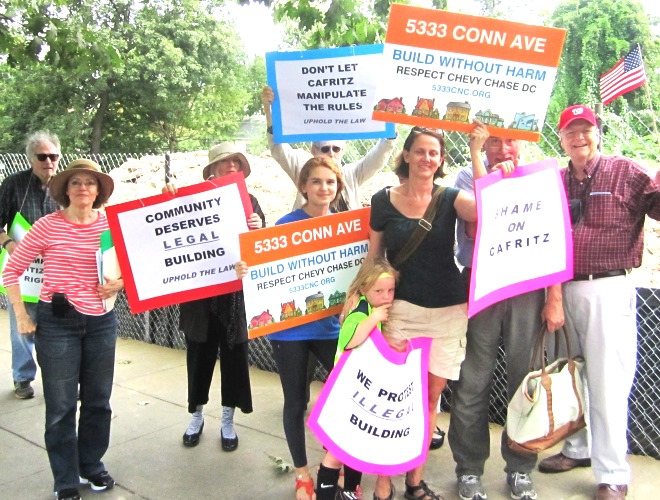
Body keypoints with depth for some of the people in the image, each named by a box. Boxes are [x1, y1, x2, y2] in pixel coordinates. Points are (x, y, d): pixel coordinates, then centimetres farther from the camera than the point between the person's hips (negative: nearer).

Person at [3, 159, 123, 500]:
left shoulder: (110, 224, 0)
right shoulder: (48, 225, -8)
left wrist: (119, 284, -8)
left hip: (101, 321, 3)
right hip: (56, 322, -3)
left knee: (98, 400, 14)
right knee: (61, 405, 7)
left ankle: (91, 465, 36)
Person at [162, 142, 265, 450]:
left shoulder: (249, 201, 6)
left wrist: (258, 230, -15)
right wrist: (169, 199, -15)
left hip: (236, 290, 1)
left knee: (234, 354, 7)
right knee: (199, 354, 10)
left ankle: (228, 421, 23)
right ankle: (197, 415, 30)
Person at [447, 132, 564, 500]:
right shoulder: (469, 178, 5)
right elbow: (475, 231, -7)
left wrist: (554, 301, 1)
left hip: (528, 289, 2)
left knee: (526, 380, 7)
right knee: (473, 384, 1)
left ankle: (520, 469, 23)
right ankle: (469, 469, 17)